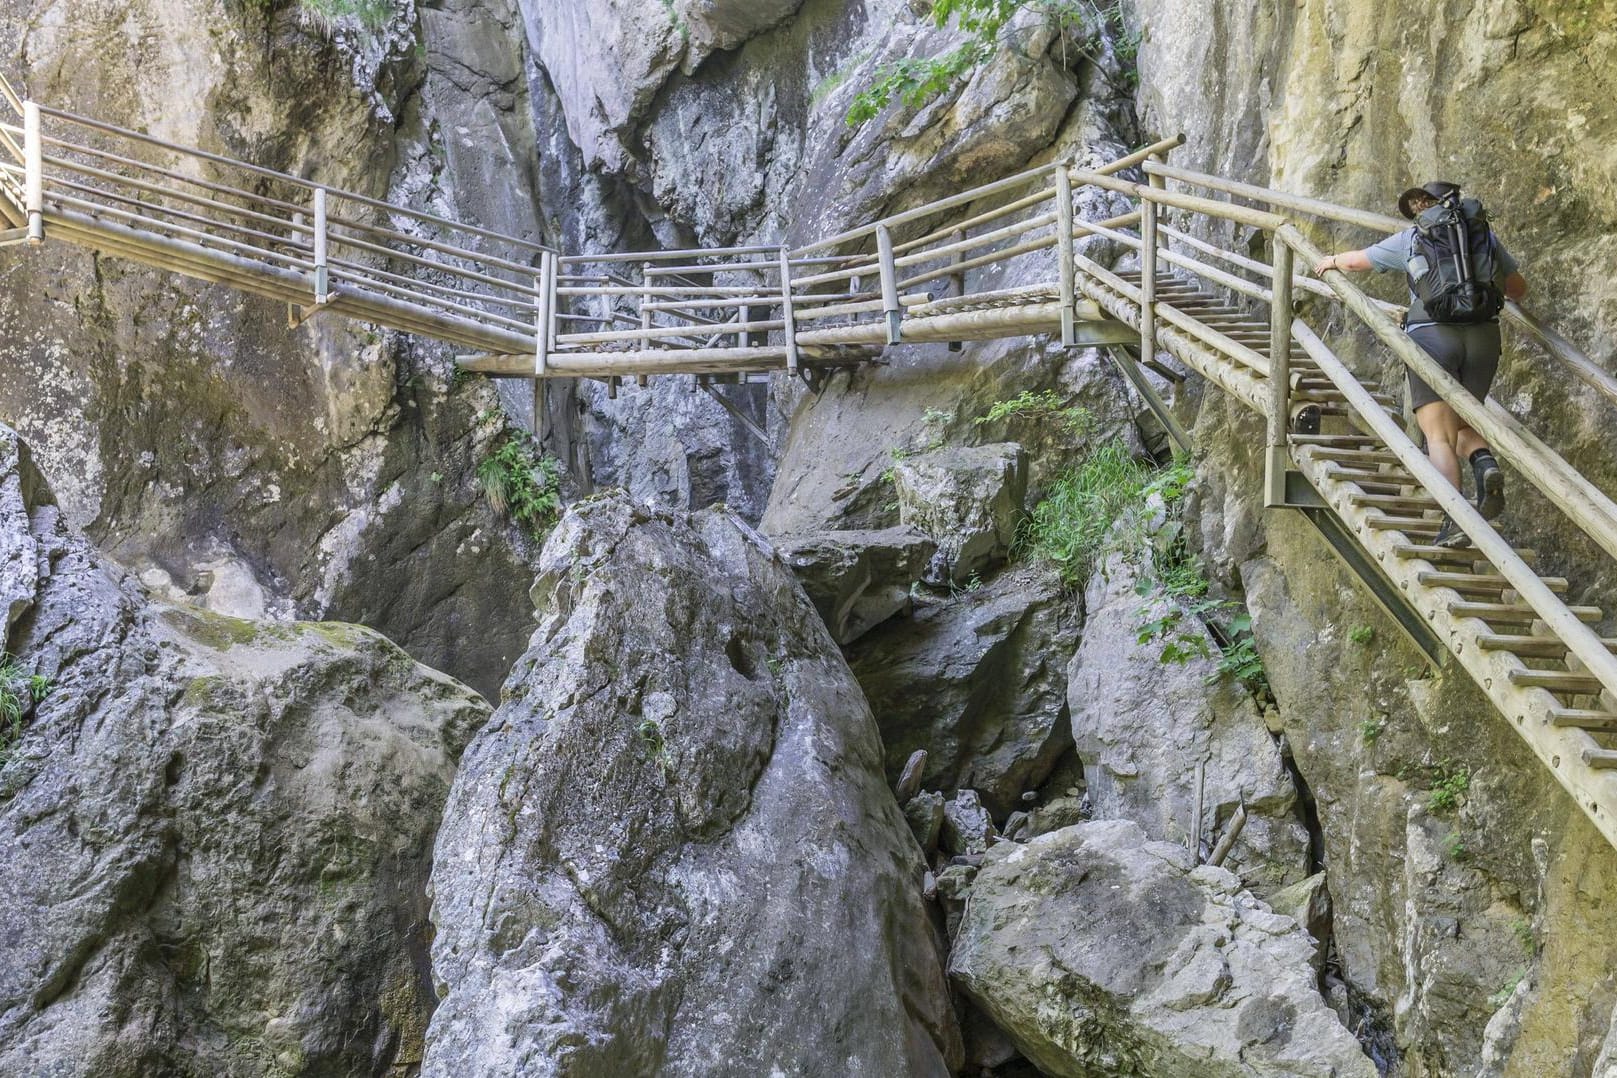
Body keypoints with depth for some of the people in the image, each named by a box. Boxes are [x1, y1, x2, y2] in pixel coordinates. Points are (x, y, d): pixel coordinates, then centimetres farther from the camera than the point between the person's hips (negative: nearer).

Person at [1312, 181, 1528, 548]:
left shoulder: (1409, 240, 9)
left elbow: (1355, 261, 22)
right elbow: (1518, 289, 26)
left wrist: (1330, 261, 43)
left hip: (1431, 335, -3)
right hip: (1483, 335, 3)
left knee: (1438, 435, -5)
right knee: (1462, 425, 18)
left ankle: (1454, 518, -20)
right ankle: (1485, 463, -14)